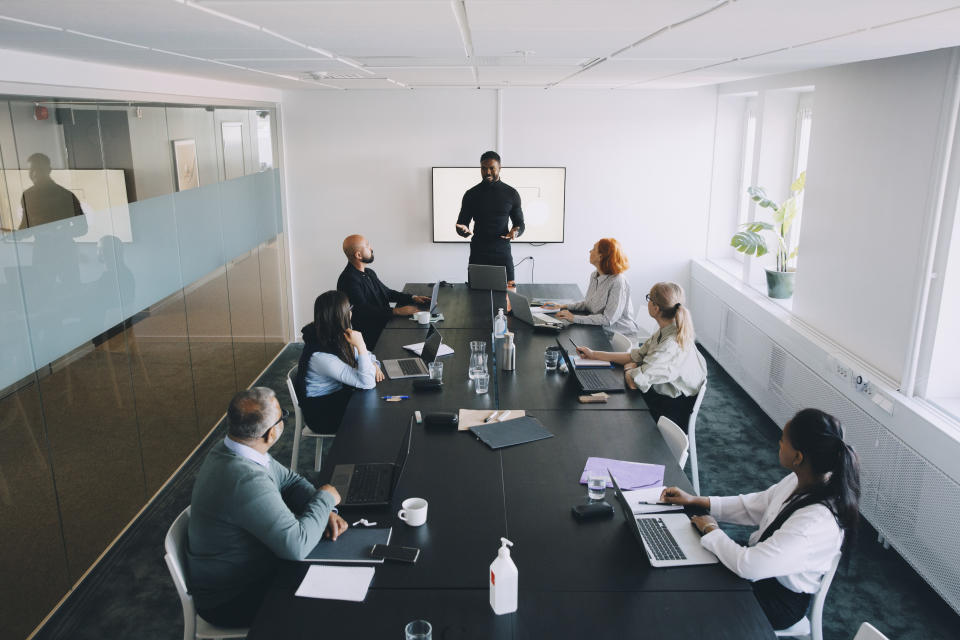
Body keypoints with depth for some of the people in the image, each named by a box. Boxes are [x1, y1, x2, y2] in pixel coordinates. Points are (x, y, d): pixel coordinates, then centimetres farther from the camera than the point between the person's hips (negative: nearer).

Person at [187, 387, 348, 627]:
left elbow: (290, 481, 7)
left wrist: (324, 512, -9)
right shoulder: (246, 480, -36)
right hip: (230, 601, -8)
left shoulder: (231, 450, -6)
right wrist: (325, 498, -19)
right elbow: (296, 546, -34)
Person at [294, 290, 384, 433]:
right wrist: (360, 345, -35)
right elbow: (367, 383, -30)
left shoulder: (336, 337, -7)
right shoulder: (321, 356, -31)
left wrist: (373, 364, -10)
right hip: (322, 413, -7)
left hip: (338, 392, 7)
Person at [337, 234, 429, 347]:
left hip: (384, 323, 9)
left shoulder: (369, 273, 16)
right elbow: (364, 311, -24)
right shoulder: (348, 280, -15)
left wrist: (413, 298, 9)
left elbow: (387, 292, 25)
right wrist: (397, 311, -28)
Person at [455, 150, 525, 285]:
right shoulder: (471, 194, 5)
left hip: (503, 253, 0)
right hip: (478, 253, 0)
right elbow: (461, 224, 8)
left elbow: (519, 223, 11)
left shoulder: (511, 193, 5)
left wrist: (516, 231, -12)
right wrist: (463, 230, -16)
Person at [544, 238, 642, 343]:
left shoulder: (618, 282, -22)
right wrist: (562, 306, 6)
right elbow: (588, 303, 18)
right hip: (601, 331, 7)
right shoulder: (594, 276, 5)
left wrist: (575, 318, -24)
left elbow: (608, 319, -25)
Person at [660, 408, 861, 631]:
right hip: (761, 565, 7)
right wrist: (694, 500, 2)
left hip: (779, 598, -7)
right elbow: (754, 505, 5)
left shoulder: (818, 522, -37)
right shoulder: (801, 481, -12)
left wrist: (710, 530, -18)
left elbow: (748, 565, -35)